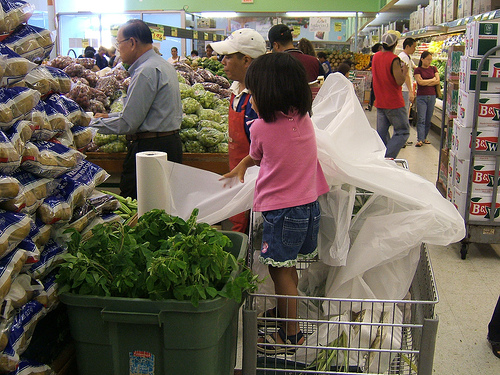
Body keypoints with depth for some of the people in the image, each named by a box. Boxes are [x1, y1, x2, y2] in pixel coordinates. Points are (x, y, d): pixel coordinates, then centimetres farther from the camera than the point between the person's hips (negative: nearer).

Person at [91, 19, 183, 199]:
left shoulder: (146, 71, -16)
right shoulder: (162, 64, 16)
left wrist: (93, 123, -4)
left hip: (150, 147, -10)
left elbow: (128, 123, -17)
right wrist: (110, 116, 22)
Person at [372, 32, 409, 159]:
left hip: (380, 102, 7)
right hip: (394, 103, -7)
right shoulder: (394, 59, -16)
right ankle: (387, 157, -12)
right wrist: (404, 71, -1)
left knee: (382, 133, 12)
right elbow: (400, 81, -20)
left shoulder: (376, 57, 8)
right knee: (403, 132, 0)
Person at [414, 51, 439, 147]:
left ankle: (424, 137, 16)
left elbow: (438, 81, 2)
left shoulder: (433, 69, 12)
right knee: (421, 119, -8)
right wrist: (432, 80, -1)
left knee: (428, 119, 6)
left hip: (432, 96, 4)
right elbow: (420, 82, -12)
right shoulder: (418, 70, 1)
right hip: (421, 96, -4)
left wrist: (425, 83, -6)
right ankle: (420, 139, -10)